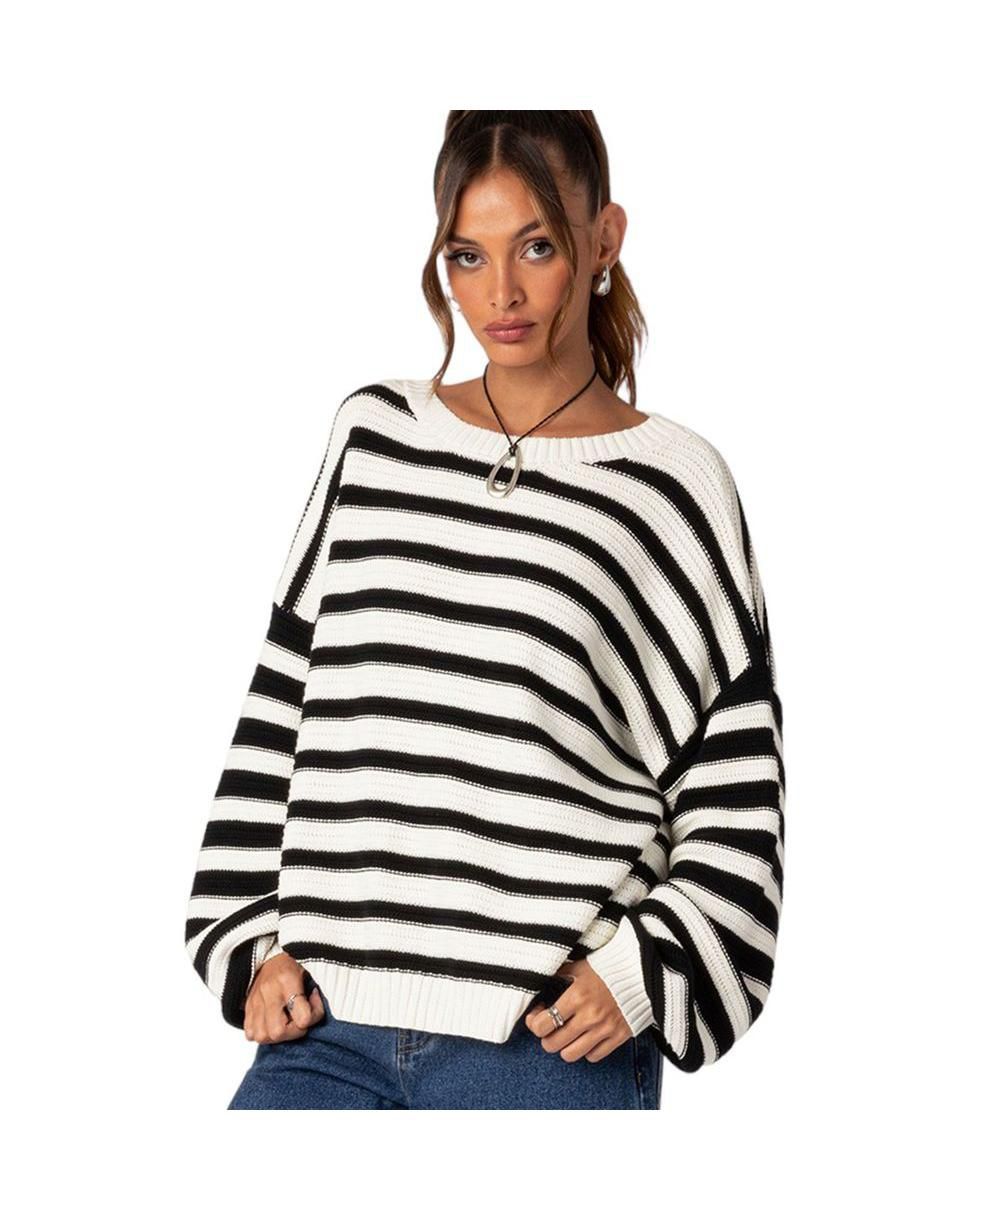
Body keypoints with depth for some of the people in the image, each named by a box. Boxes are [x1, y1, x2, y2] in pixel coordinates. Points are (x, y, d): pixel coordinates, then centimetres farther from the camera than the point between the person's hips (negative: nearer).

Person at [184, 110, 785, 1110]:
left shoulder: (674, 483, 3)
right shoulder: (373, 434, 12)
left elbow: (737, 793, 4)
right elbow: (279, 706, 14)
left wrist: (642, 972, -7)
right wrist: (257, 939, 7)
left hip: (553, 1046, -3)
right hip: (326, 1025, 3)